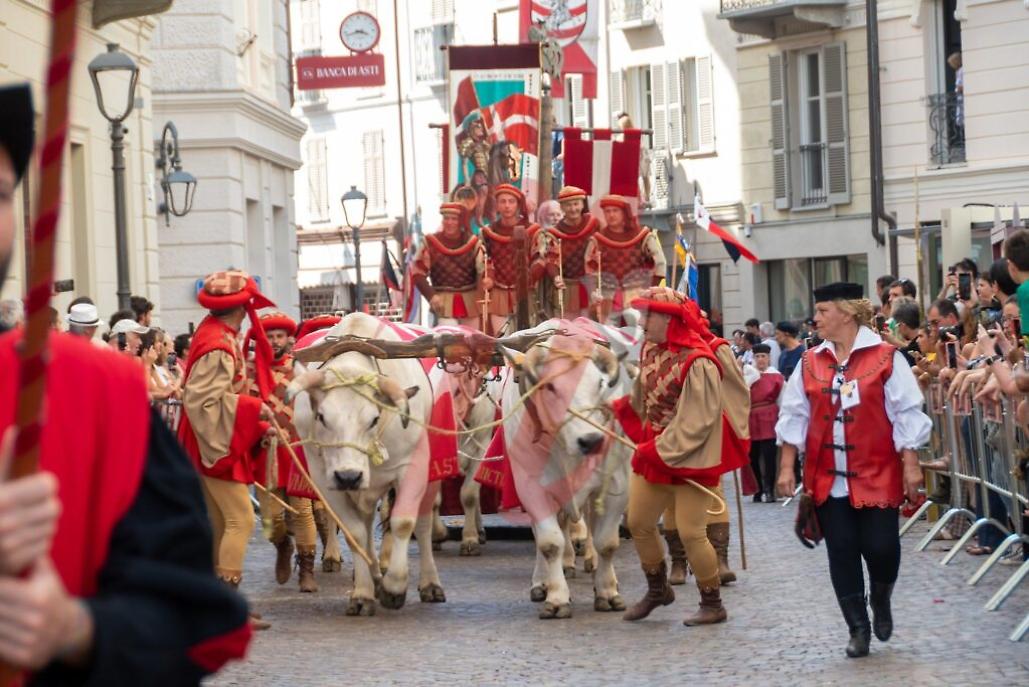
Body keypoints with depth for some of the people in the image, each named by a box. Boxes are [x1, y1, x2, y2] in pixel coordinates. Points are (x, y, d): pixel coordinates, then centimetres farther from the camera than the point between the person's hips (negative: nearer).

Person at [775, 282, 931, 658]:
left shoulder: (885, 358, -6)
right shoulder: (810, 362, 5)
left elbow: (907, 414, -4)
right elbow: (794, 416, 8)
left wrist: (911, 466, -7)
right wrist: (786, 468, 4)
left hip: (877, 475, -3)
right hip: (828, 478, 3)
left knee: (880, 547, -6)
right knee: (842, 554, 3)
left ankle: (880, 600, 26)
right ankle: (858, 628, 14)